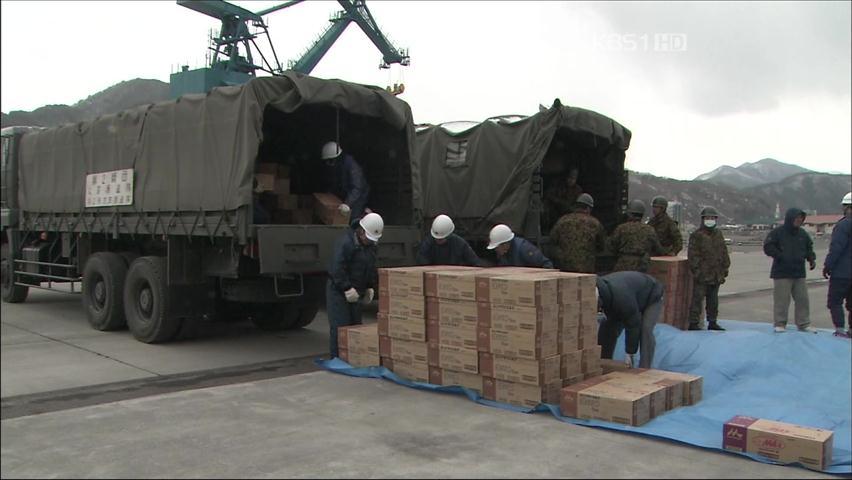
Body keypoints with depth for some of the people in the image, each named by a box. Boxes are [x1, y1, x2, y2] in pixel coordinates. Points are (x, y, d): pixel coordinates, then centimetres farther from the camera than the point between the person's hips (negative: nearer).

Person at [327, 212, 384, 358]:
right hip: (338, 291, -8)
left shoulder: (370, 245, 9)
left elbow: (371, 268, 20)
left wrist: (371, 287, 9)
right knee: (340, 327, -7)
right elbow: (337, 269, -26)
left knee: (356, 325, 11)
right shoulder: (346, 243, -20)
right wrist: (347, 288, -26)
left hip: (354, 292, 8)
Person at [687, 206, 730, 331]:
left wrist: (725, 267, 14)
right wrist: (696, 270, -16)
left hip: (716, 275, 7)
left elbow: (724, 253, 20)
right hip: (702, 275, -7)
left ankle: (712, 322, 24)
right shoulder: (696, 235, -6)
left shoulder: (718, 234, 14)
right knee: (697, 299, -6)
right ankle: (693, 323, -3)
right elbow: (692, 254, -10)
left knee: (713, 300, 14)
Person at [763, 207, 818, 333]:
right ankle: (780, 324, 7)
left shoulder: (802, 233, 11)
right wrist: (781, 256, -19)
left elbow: (809, 248, 20)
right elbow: (768, 247, -11)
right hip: (782, 273, -5)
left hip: (799, 273, 6)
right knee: (781, 299, -3)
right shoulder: (778, 232, -7)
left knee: (802, 299, 7)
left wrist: (812, 259, 3)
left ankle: (803, 324, 18)